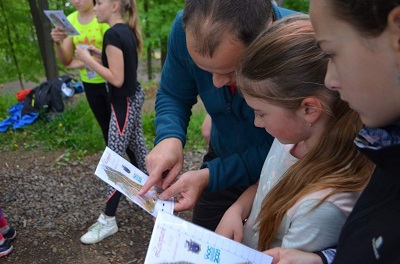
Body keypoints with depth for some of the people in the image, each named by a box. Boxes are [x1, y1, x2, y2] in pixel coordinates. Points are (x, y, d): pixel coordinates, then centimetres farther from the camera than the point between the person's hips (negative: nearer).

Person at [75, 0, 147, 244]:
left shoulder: (113, 34, -20)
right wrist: (100, 53, 10)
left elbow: (117, 79, -23)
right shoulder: (127, 31, 8)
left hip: (124, 102, -10)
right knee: (137, 147, 20)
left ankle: (108, 221, 4)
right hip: (134, 97, 10)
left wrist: (88, 59, -17)